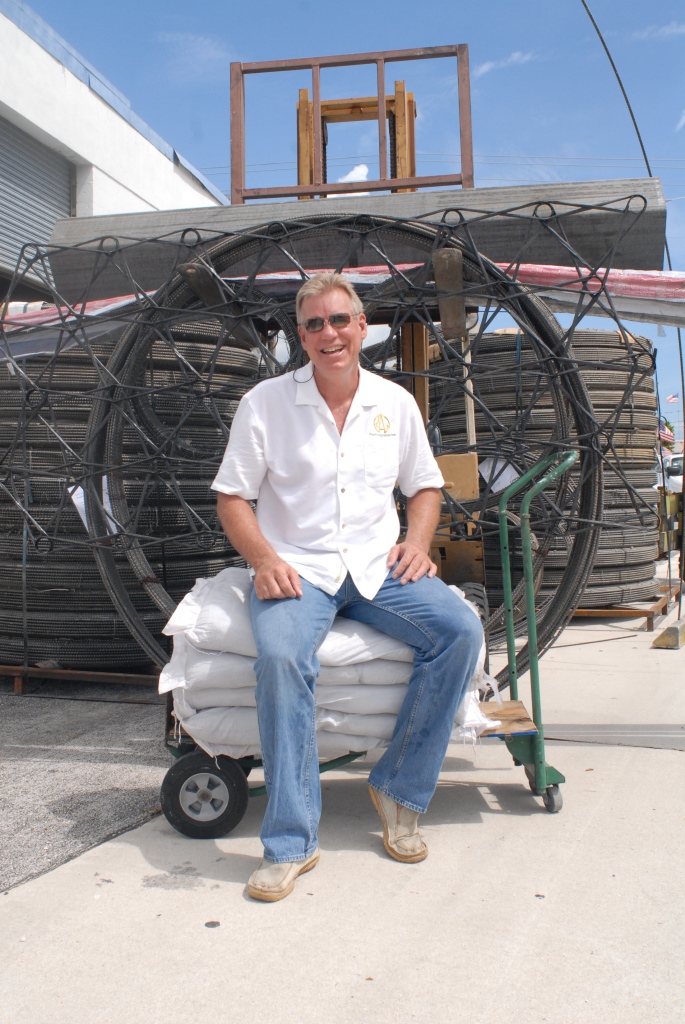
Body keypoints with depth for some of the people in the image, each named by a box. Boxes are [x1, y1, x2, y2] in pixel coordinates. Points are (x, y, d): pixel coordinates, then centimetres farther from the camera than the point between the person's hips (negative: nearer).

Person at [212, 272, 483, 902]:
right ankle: (290, 843, -21)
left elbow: (425, 486, 19)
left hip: (379, 567, 3)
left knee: (461, 630, -22)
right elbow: (232, 497, 2)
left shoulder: (395, 402, 10)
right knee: (281, 656, -34)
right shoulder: (265, 403, 1)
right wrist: (265, 559, -16)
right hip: (297, 569, -3)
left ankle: (398, 789, -7)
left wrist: (418, 541, -1)